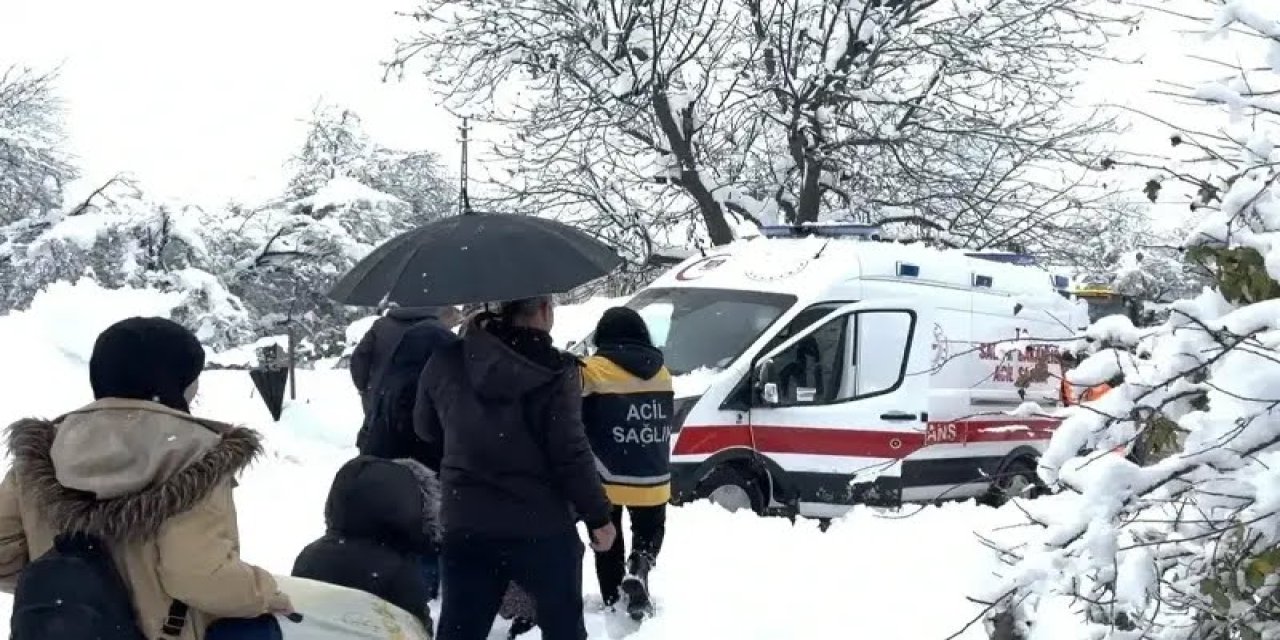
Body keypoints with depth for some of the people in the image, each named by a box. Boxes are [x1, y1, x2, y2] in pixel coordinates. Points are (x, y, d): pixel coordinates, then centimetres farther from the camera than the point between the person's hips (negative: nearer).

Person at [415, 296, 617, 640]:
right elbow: (571, 454, -15)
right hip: (543, 526, -3)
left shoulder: (445, 363, 0)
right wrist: (598, 514, -4)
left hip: (465, 524, 3)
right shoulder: (553, 371, -14)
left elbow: (426, 431, 14)